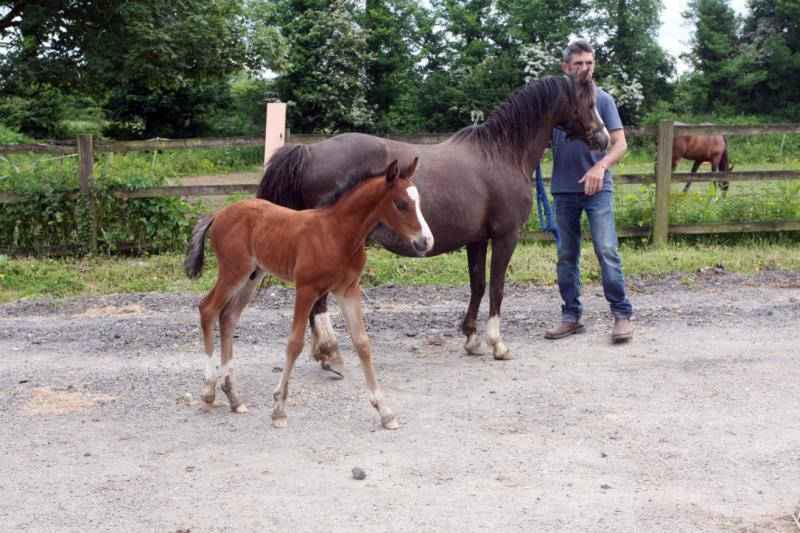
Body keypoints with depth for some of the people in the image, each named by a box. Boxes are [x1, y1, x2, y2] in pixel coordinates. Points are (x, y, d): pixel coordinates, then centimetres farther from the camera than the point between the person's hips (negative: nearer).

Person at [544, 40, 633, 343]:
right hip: (564, 189, 3)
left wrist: (601, 165, -22)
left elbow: (620, 144, -4)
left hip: (597, 188, -3)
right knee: (566, 255, 8)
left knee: (606, 250, -11)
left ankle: (622, 315, -6)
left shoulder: (602, 99, 1)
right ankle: (571, 316, 16)